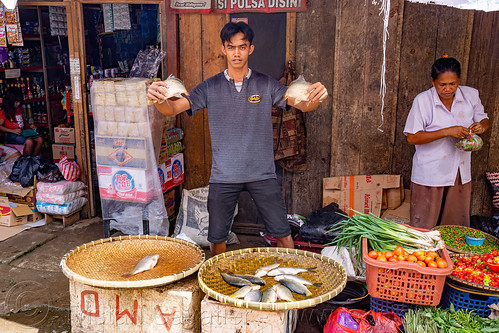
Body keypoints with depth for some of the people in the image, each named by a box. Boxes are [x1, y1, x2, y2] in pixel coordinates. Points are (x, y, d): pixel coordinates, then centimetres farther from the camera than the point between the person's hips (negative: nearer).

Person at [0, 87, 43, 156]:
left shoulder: (19, 109, 12)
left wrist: (29, 125, 11)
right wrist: (13, 130, -21)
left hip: (22, 132, 7)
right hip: (10, 134, -7)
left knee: (40, 139, -13)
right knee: (29, 142, -31)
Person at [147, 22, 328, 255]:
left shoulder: (266, 85, 2)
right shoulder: (210, 87, 2)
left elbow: (302, 104, -8)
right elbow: (172, 109, -5)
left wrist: (315, 98, -32)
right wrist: (158, 98, -29)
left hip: (262, 174, 0)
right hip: (223, 175, 1)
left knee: (283, 235, 2)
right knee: (217, 238, 11)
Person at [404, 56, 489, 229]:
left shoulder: (471, 95, -1)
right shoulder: (423, 100, -13)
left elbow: (483, 119, 15)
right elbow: (412, 138, -15)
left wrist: (481, 126, -10)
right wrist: (447, 132, -24)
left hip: (460, 174, 4)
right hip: (429, 174, -4)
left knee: (457, 227, 15)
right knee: (423, 227, 6)